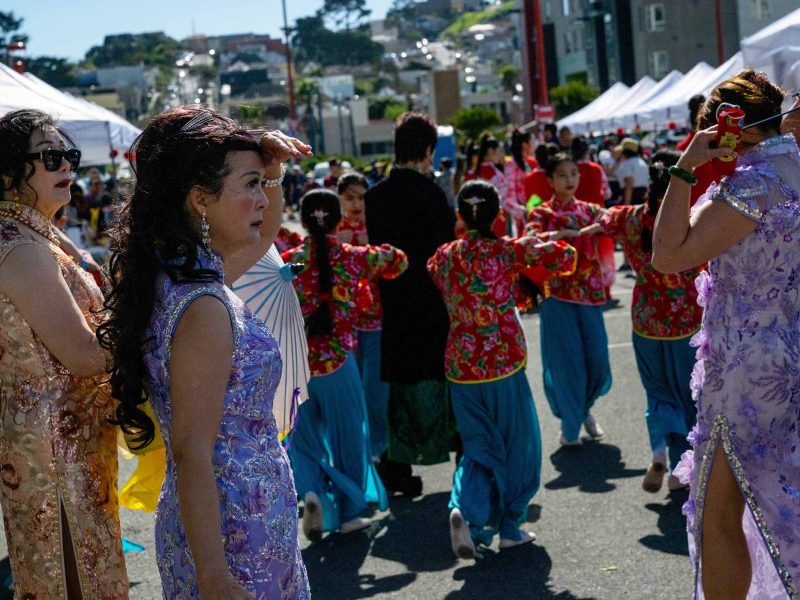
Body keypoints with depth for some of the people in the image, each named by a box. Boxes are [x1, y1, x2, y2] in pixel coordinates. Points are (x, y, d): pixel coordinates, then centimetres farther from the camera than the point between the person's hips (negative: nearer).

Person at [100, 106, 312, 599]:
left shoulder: (173, 277, 3)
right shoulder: (204, 309, -24)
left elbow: (263, 234, 23)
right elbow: (192, 455, -25)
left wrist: (272, 170, 4)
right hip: (237, 535, -9)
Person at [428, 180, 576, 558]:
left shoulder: (444, 256, 2)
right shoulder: (509, 250, -8)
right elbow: (565, 259, -6)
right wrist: (532, 247, 10)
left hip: (461, 364, 3)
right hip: (504, 360, -3)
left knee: (480, 445, 14)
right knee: (517, 442, 15)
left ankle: (465, 509, -11)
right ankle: (510, 527, 21)